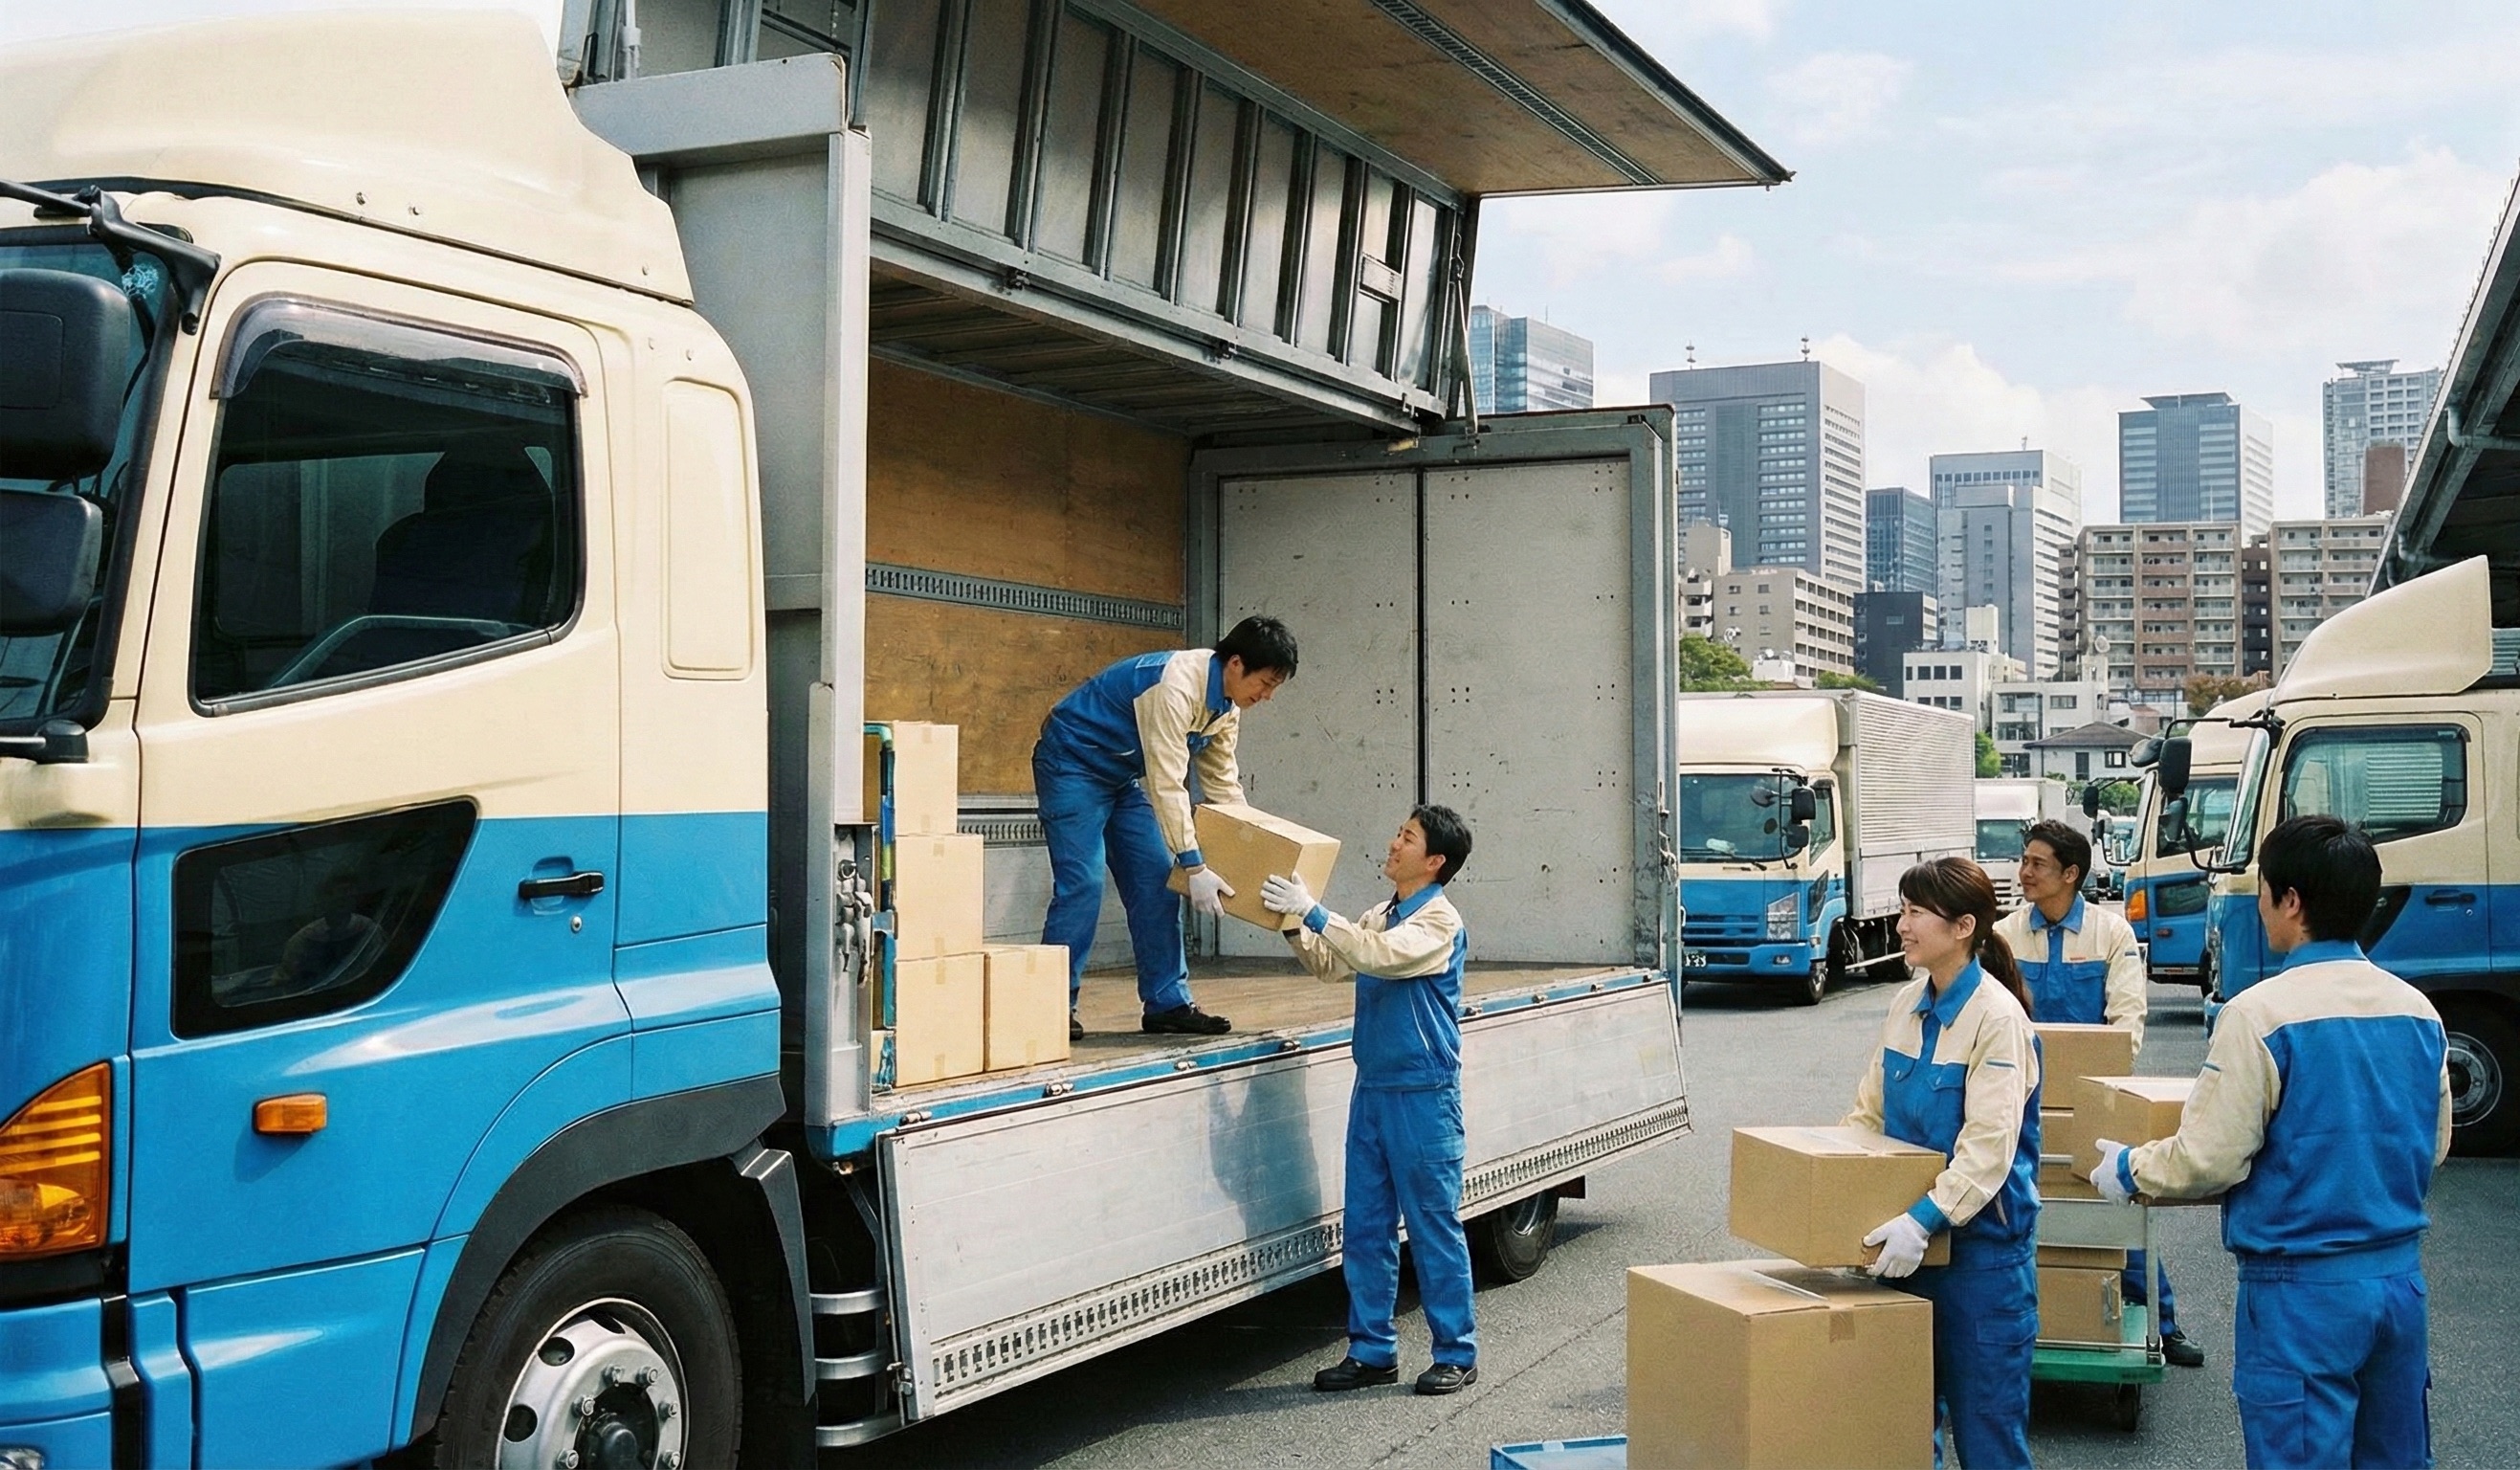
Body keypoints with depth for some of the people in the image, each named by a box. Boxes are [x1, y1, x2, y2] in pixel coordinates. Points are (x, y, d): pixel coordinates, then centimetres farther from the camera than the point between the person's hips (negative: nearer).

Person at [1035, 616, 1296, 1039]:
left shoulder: (1226, 705, -4)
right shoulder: (1177, 684, -32)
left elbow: (1222, 781, 7)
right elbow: (1167, 782, -33)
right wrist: (1194, 867, -33)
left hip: (1124, 775, 9)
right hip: (1073, 763, -9)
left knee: (1156, 881, 2)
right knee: (1081, 884, -14)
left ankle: (1167, 1003, 6)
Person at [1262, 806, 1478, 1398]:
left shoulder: (1438, 921, -12)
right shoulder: (1381, 915, 13)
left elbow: (1377, 956, -28)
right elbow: (1331, 966, 22)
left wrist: (1312, 911, -27)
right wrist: (1293, 926, 6)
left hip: (1423, 1097, -8)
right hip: (1373, 1088, 8)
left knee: (1434, 1227, 0)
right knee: (1365, 1227, 9)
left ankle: (1457, 1353, 10)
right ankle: (1372, 1350, 18)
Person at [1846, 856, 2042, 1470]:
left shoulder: (1997, 1017, -16)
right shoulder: (1906, 1005, 6)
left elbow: (1988, 1147, -23)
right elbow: (1870, 1111, 13)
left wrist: (1925, 1219, -31)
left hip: (1981, 1241, -7)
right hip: (1910, 1239, 7)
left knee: (1986, 1418, 3)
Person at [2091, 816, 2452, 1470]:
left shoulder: (2261, 1013, -18)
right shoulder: (2417, 1011, 2)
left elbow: (2208, 1159, -15)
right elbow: (2433, 1146, 14)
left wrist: (2129, 1169, 3)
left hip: (2303, 1291, -6)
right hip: (2401, 1273, 6)